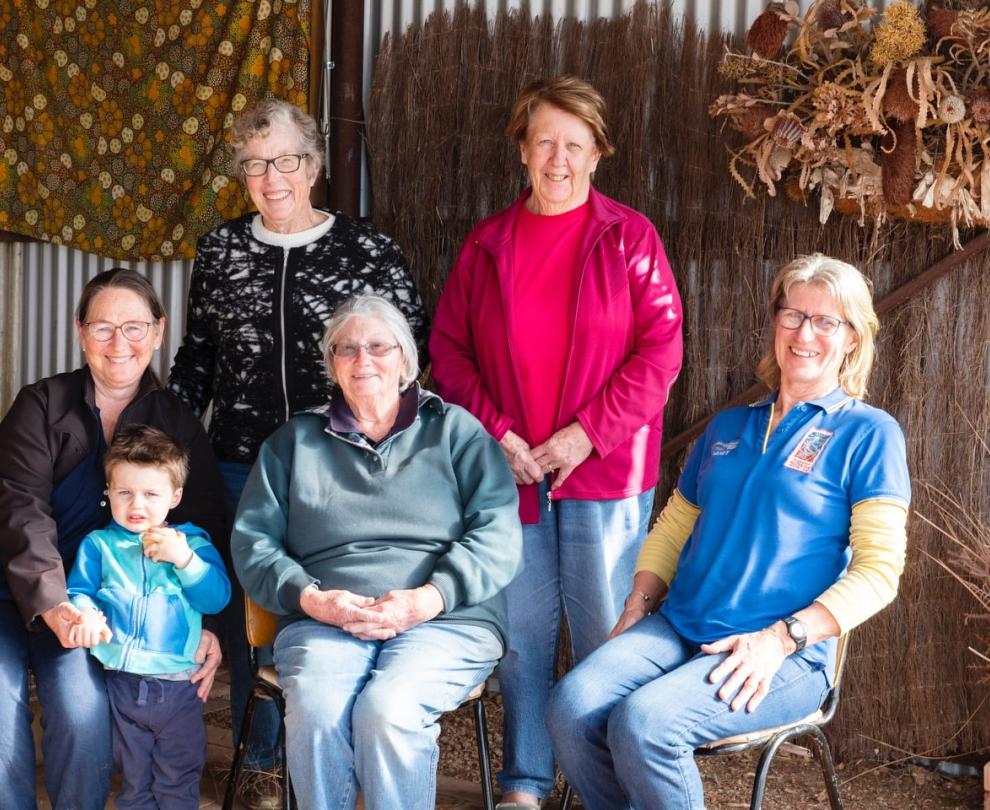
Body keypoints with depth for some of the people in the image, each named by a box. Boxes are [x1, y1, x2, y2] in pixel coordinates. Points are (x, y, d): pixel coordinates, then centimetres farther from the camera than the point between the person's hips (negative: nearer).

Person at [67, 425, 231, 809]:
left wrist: (184, 558, -19)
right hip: (121, 685, 1)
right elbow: (78, 591, -3)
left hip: (178, 686, -1)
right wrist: (87, 615, -26)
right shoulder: (99, 544, 7)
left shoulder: (192, 542, 5)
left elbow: (217, 597, -6)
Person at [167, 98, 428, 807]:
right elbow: (195, 358, 13)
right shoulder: (220, 252, 6)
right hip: (243, 461, 3)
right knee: (249, 609, 9)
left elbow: (413, 349, 1)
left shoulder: (369, 250, -3)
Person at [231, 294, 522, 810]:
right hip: (323, 624, 2)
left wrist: (428, 599, -13)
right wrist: (311, 599, -7)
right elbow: (252, 541, 12)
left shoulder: (455, 430, 13)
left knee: (388, 712, -33)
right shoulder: (294, 441, 19)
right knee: (315, 712, -32)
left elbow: (497, 534, 1)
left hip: (446, 620, -1)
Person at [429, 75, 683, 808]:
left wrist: (588, 433, -11)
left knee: (604, 635, 3)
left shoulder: (629, 237, 0)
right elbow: (449, 348, 7)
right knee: (520, 632, 9)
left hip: (604, 471, -2)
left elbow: (660, 349, -5)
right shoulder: (487, 244, 7)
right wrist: (493, 432, -6)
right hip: (510, 470, 3)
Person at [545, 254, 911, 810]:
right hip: (678, 628, 5)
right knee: (573, 708, -23)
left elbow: (878, 571, -5)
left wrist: (780, 638, -16)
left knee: (644, 724, -30)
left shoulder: (868, 432, 2)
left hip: (785, 656, -5)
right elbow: (673, 529, 25)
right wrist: (637, 608, 6)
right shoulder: (729, 427, 20)